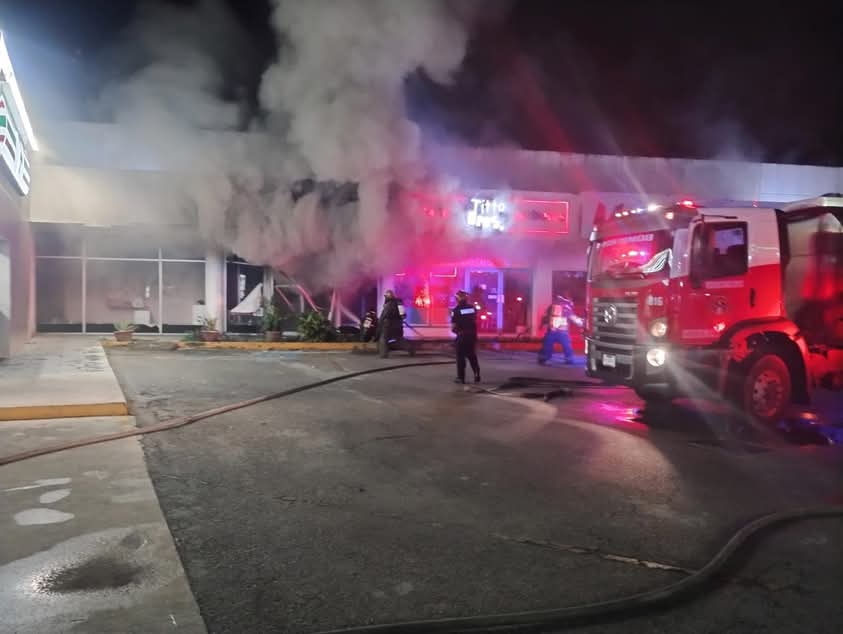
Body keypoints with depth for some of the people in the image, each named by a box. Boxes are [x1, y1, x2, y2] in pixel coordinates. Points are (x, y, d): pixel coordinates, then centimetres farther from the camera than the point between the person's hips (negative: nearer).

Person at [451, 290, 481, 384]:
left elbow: (453, 326, -9)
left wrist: (455, 330, 9)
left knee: (460, 356, 5)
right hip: (472, 334, 5)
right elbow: (475, 321, 9)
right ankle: (477, 376, 13)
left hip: (462, 335, -5)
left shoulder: (456, 310, -9)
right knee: (472, 356, 16)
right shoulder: (472, 308, 6)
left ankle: (461, 377, 6)